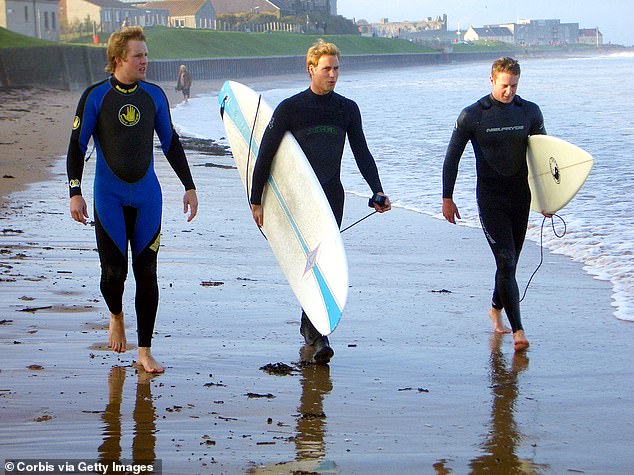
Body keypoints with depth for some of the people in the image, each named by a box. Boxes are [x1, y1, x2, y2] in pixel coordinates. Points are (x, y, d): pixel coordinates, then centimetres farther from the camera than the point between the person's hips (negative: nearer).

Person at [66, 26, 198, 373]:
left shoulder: (154, 95, 5)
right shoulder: (96, 96, -5)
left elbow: (171, 143, 14)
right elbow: (77, 146, -2)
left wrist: (189, 186, 13)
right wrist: (75, 192, -8)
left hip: (147, 197, 3)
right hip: (109, 197, -3)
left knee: (147, 274, 1)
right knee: (114, 271, -6)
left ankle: (144, 351, 9)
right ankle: (115, 316, 29)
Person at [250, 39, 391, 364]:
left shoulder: (347, 109, 8)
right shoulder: (289, 109, -2)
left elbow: (362, 153, 13)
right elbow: (265, 154, 0)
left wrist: (377, 191, 1)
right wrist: (256, 199, -2)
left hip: (332, 196, 3)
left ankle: (310, 325, 9)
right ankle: (316, 334, -14)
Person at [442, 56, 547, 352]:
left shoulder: (530, 112, 3)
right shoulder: (472, 116, -6)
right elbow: (452, 157, 1)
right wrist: (447, 197, 0)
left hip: (521, 197, 4)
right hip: (490, 199, -4)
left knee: (510, 262, 14)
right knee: (506, 262, -14)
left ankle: (496, 308, 40)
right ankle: (517, 330, -17)